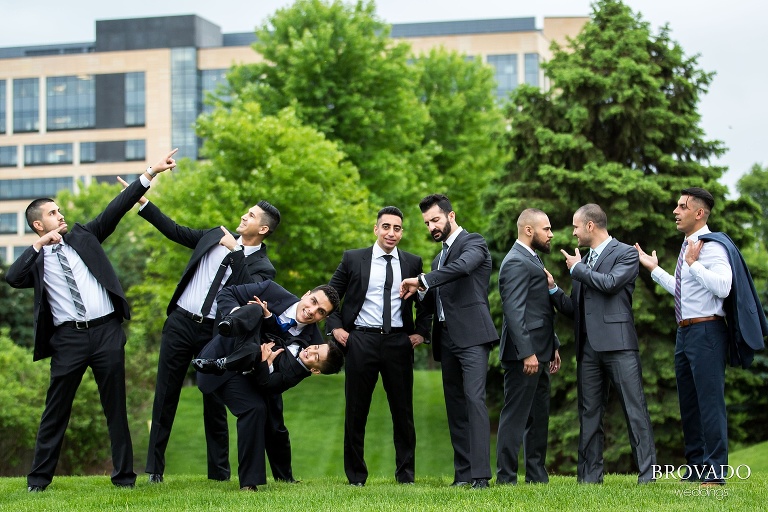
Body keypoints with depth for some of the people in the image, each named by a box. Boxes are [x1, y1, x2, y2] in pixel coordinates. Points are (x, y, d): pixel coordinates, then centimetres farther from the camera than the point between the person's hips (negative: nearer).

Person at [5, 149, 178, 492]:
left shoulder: (83, 237, 13)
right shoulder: (37, 259, 8)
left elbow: (116, 209, 8)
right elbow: (13, 278, -11)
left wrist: (151, 173, 2)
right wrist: (39, 245, -9)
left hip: (106, 331, 2)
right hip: (68, 338, -2)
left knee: (116, 407, 6)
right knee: (56, 409, 3)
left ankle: (123, 474, 13)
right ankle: (39, 477, 11)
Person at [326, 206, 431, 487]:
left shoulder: (413, 263, 8)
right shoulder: (353, 259, 4)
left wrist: (421, 331, 5)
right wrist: (335, 327, -1)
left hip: (399, 342, 1)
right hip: (361, 341, -1)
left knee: (403, 411, 4)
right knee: (356, 411, 3)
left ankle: (406, 474, 12)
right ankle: (356, 475, 12)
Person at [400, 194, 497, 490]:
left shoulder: (473, 243, 0)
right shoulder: (439, 258, 24)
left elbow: (463, 266, -24)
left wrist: (422, 280, -21)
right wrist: (421, 291, 3)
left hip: (471, 334, -9)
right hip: (447, 339, 9)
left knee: (474, 399, -18)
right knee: (455, 405, 6)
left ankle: (481, 474, -23)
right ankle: (463, 472, 8)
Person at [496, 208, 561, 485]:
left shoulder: (532, 260, 19)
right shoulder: (516, 263, -14)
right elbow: (514, 311, -21)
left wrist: (553, 347, 21)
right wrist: (527, 353, -25)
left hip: (538, 353, 10)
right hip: (523, 354, -10)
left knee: (538, 416, 13)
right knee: (515, 416, -7)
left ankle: (537, 475, 20)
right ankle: (506, 477, -3)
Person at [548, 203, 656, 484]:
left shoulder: (626, 253, 1)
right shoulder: (583, 261, 22)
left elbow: (610, 283, -17)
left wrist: (577, 268, -3)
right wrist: (553, 288, 6)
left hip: (618, 344, -7)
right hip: (588, 348, 7)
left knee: (635, 410, -8)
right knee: (589, 414, 7)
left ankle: (647, 473, -7)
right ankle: (590, 477, 10)